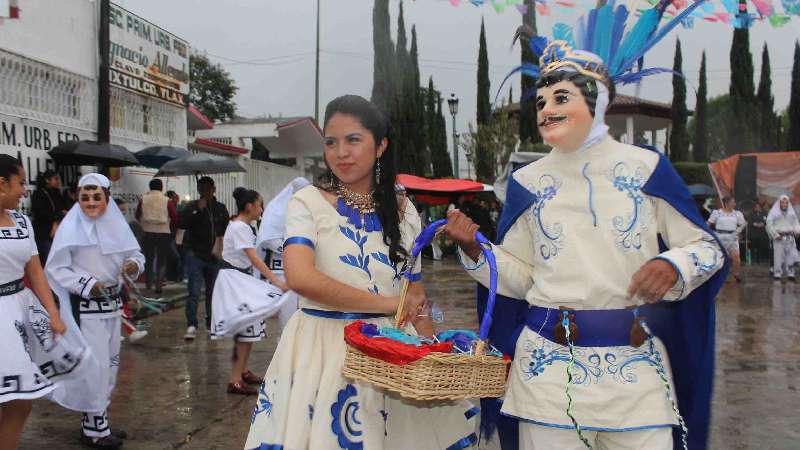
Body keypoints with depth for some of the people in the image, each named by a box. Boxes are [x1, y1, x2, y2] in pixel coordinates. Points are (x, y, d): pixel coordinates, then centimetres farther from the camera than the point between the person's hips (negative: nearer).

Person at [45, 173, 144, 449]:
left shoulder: (116, 224, 3)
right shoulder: (71, 228, -11)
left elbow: (136, 254, 9)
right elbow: (55, 268, -12)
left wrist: (134, 265, -13)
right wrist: (86, 284, -20)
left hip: (112, 303, 6)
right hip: (85, 306, -6)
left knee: (110, 364, 15)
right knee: (94, 366, -5)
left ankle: (97, 421, 30)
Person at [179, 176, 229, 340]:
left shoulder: (221, 209, 9)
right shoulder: (192, 207, -1)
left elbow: (225, 230, 15)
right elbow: (182, 224, -15)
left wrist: (219, 247, 4)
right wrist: (197, 210, -20)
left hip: (214, 256, 4)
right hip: (195, 254, -4)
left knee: (213, 290, 11)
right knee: (194, 292, -12)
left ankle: (211, 323, 24)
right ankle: (191, 325, -12)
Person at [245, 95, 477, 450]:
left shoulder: (403, 212, 7)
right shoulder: (308, 202, -6)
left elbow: (416, 295, 11)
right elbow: (300, 277, -21)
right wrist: (388, 304, -17)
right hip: (322, 349, -3)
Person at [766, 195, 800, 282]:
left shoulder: (792, 213, 16)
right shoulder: (774, 213, 3)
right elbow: (769, 225, -3)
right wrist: (776, 235, -9)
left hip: (790, 237, 4)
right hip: (779, 237, -3)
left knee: (791, 255, 0)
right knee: (778, 255, -7)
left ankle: (790, 273, 5)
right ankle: (777, 273, -4)